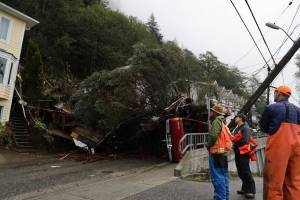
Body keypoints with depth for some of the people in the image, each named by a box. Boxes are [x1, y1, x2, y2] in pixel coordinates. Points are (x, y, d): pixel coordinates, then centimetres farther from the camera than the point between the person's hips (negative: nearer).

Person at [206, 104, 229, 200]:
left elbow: (213, 136, -25)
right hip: (223, 152, 10)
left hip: (216, 152, -10)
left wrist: (208, 146, -9)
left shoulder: (216, 121, -13)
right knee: (223, 176, 16)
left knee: (217, 177, -5)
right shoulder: (222, 121, 16)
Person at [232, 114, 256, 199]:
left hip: (243, 153, -9)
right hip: (238, 152, 9)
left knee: (246, 172, -3)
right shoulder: (236, 128, 14)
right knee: (240, 172, 15)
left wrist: (235, 144, -13)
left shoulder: (245, 128, -12)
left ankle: (251, 191, 8)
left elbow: (245, 141, -21)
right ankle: (245, 189, 29)